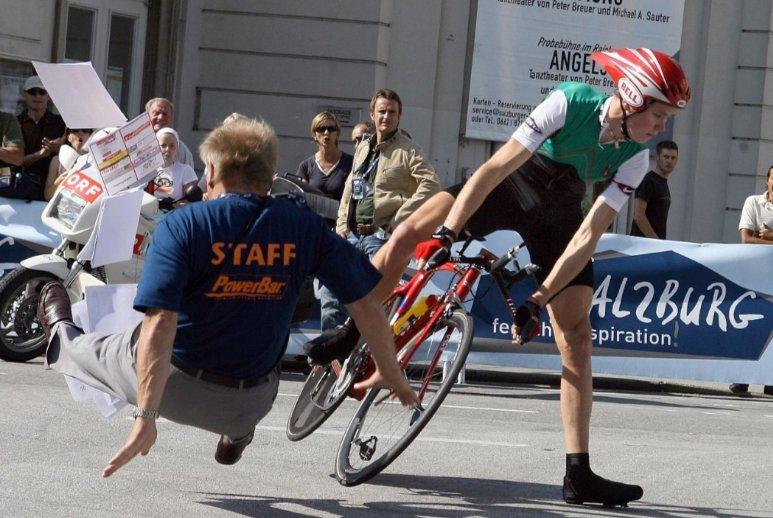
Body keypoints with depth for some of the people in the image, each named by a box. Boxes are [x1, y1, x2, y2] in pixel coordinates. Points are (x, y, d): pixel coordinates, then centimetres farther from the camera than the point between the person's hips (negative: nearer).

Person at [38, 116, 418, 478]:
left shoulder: (181, 226, -17)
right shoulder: (305, 228, -8)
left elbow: (160, 323, -27)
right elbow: (365, 304, -6)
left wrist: (145, 417, -31)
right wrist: (391, 376, 8)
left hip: (172, 387, -2)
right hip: (252, 406, 2)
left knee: (102, 351, 32)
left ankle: (61, 338, 62)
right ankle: (237, 433, 48)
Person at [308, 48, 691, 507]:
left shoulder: (635, 159, -22)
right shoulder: (569, 103, -30)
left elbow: (588, 234, -23)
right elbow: (496, 168, -31)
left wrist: (538, 300, -30)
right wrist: (447, 233, -38)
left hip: (557, 215, 2)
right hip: (513, 184, -2)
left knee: (576, 336, -9)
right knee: (407, 235, -24)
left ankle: (579, 474, -10)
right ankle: (350, 337, -4)